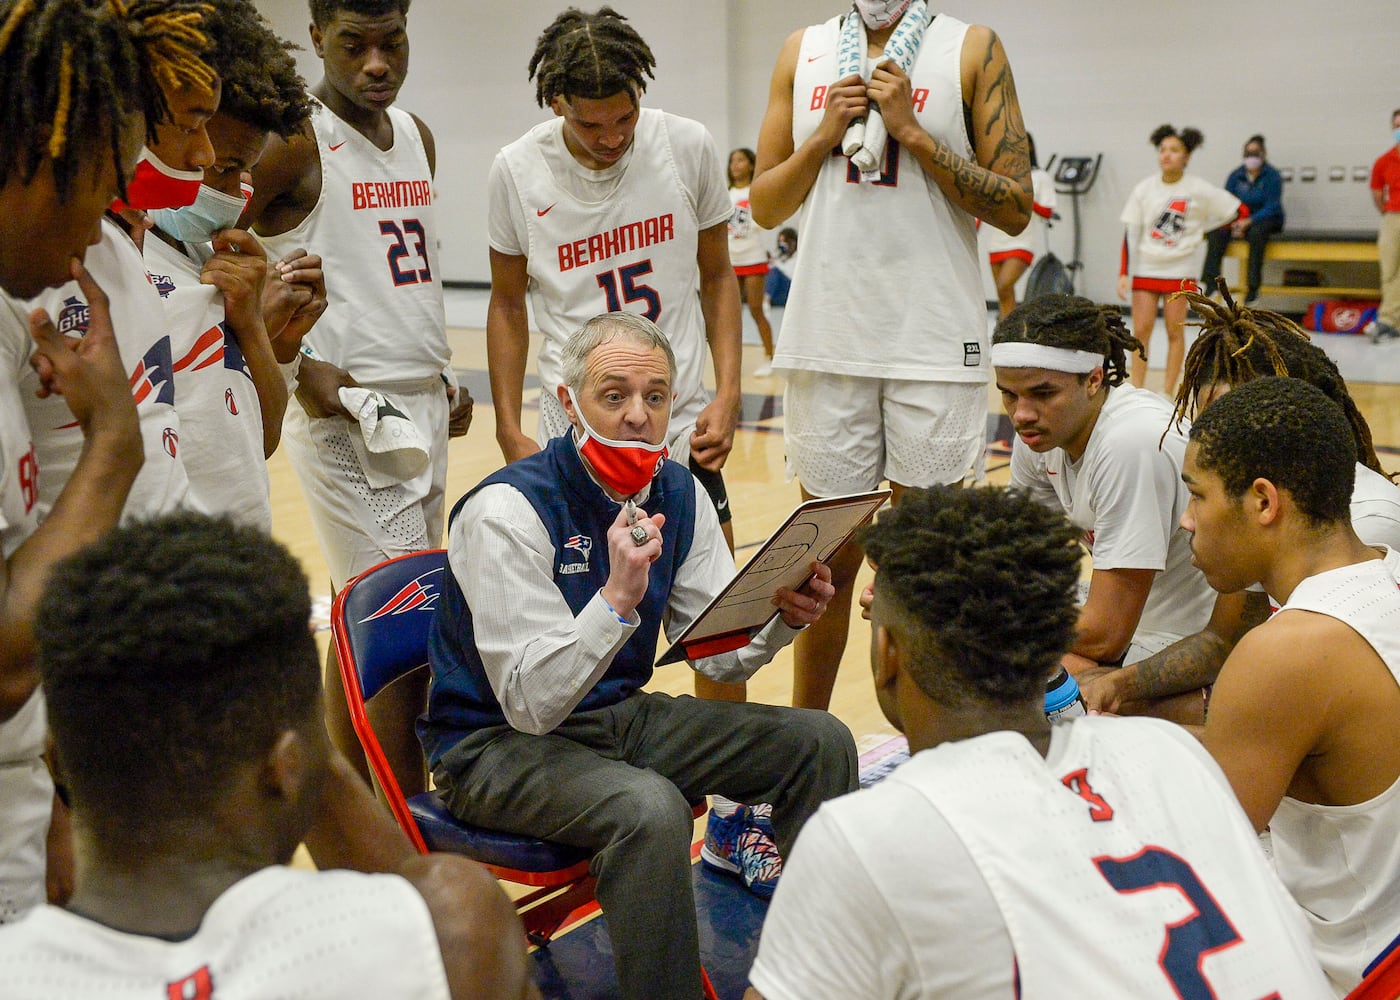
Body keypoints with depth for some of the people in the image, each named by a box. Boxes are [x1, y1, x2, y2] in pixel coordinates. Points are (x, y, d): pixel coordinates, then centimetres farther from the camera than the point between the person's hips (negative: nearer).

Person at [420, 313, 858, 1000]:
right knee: (651, 808, -36)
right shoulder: (506, 511, -21)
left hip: (622, 714, 7)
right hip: (498, 743, -7)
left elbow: (719, 654, 4)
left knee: (820, 742, -4)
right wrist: (617, 596, -39)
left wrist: (784, 616, -18)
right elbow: (531, 702, -26)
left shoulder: (679, 493, 0)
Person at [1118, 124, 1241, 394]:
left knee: (1175, 332, 1)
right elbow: (1131, 233, 0)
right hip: (1145, 268, 2)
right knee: (1141, 331, -2)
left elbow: (1240, 211, 0)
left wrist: (1201, 229, 1)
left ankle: (1167, 396, 8)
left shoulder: (1199, 190, -6)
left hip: (1181, 269, -1)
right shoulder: (1145, 188, -1)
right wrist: (1124, 274, -6)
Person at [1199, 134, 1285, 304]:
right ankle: (1210, 282, -34)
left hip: (1265, 219, -3)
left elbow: (1271, 207, -10)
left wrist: (1249, 221, -25)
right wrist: (1234, 223, -16)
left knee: (1256, 233, -38)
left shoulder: (1273, 176, -2)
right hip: (1239, 220, 4)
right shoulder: (1236, 175, 9)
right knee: (1216, 232, -26)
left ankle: (1253, 287, -38)